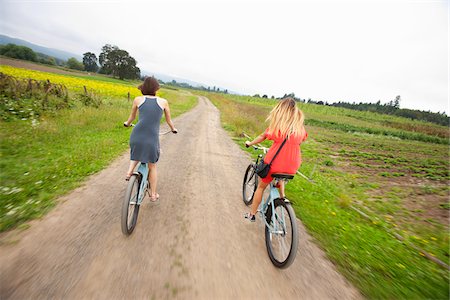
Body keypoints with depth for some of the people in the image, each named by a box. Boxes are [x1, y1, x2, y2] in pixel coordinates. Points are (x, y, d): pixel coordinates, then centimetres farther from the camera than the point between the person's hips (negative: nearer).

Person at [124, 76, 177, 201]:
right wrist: (173, 129, 42)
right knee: (152, 166, 19)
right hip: (152, 138, -1)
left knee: (136, 155, 37)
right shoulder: (163, 102, 10)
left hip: (137, 136, 1)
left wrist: (127, 123, 49)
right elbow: (169, 121, 22)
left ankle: (130, 171, 14)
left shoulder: (138, 99, 11)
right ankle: (153, 194, 30)